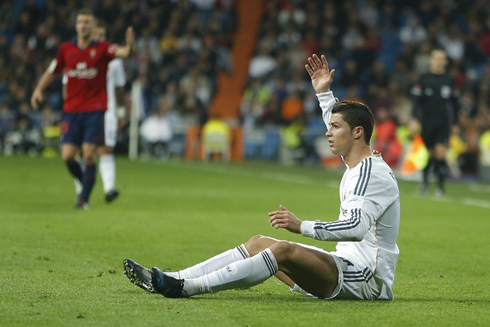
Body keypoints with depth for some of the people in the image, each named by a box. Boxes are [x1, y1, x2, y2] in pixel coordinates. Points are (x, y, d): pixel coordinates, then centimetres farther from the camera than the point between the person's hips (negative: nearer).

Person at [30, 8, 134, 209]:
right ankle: (84, 184, 24)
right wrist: (39, 89, 5)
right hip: (71, 110, 3)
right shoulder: (66, 49, 7)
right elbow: (52, 72, 19)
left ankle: (84, 197, 2)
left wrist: (129, 45, -42)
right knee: (68, 156, -4)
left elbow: (123, 53, -19)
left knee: (88, 154, -10)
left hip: (94, 110, -3)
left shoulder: (102, 48, -1)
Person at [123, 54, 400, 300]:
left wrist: (302, 226, -35)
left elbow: (356, 227, -31)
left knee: (283, 250, -29)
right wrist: (323, 92, 40)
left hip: (367, 281, -10)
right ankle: (175, 279, -4)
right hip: (344, 266, 10)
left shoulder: (372, 173, -15)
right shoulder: (359, 165, 15)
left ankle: (190, 287, -33)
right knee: (258, 243, 4)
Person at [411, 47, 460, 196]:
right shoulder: (423, 79, 2)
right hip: (427, 121, 0)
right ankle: (425, 181, 28)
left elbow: (454, 103, 14)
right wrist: (415, 119, -8)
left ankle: (440, 185, -7)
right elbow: (417, 100, 2)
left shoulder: (450, 80, 7)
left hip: (444, 122, 0)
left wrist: (455, 123, 15)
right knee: (428, 154, 6)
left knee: (440, 153, -13)